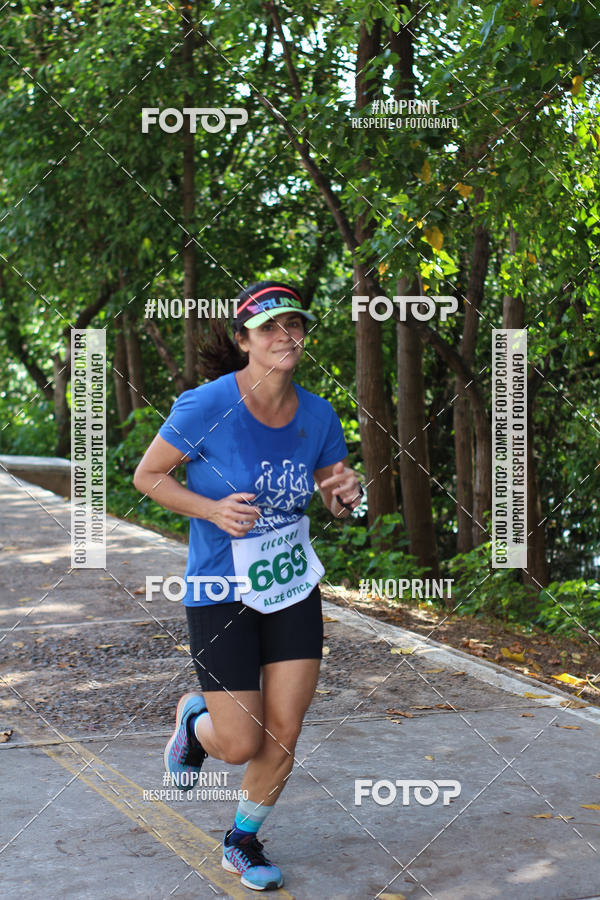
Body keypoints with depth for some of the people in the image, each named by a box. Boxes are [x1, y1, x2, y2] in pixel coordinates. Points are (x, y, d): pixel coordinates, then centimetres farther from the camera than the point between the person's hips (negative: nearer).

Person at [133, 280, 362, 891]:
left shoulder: (317, 415, -3)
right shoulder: (207, 406, -17)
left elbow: (338, 497, 11)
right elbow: (147, 475, -8)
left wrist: (347, 495, -14)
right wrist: (214, 510, -23)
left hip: (294, 592, 4)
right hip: (222, 596, -4)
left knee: (282, 740, 6)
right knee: (241, 745, -1)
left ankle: (243, 842, 32)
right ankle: (193, 716, 36)